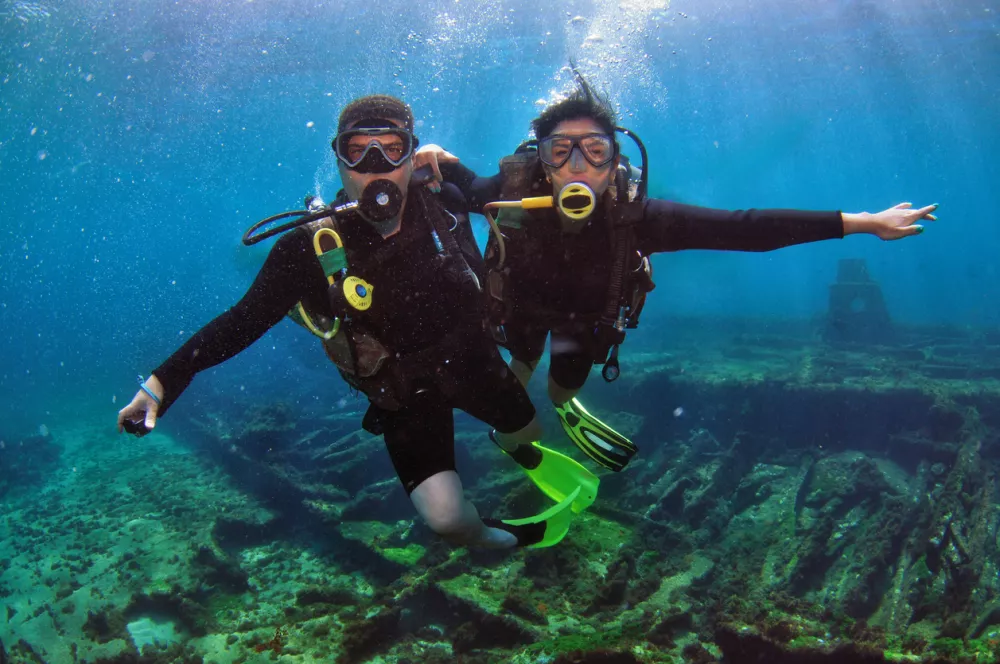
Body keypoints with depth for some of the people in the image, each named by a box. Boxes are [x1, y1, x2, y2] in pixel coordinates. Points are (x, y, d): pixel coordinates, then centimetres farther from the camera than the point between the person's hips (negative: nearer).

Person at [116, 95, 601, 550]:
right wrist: (165, 380, -27)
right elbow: (246, 319, -21)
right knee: (448, 520, -14)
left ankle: (524, 454, 69)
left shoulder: (441, 206, -15)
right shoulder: (312, 248, -24)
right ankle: (514, 537, 24)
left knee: (527, 431, 26)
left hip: (469, 357, 3)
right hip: (403, 393, -3)